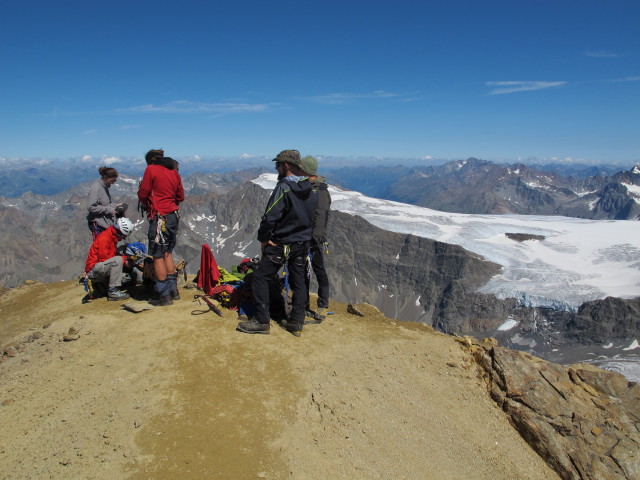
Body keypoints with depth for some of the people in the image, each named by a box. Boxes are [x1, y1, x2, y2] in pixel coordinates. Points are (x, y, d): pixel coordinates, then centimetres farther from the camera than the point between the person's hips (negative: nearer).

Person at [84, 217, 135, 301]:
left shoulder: (112, 239, 13)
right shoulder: (104, 238, -18)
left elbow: (114, 255, 11)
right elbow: (104, 259, -21)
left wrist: (125, 262, -6)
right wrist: (124, 258, -17)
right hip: (93, 270, -10)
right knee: (118, 260, -31)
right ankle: (113, 292, -27)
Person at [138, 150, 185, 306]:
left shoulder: (151, 169, -5)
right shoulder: (174, 172, 13)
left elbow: (143, 194, -5)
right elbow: (180, 196, 16)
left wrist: (147, 205, 14)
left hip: (159, 217, -7)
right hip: (173, 216, 7)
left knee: (158, 256, -1)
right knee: (168, 253, 18)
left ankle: (163, 295, 2)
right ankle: (173, 289, 23)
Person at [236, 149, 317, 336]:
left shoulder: (284, 188, -19)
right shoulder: (310, 189, 4)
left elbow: (270, 217, -21)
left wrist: (263, 238, -7)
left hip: (281, 243, -7)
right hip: (303, 242, 7)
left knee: (260, 277, 3)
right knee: (298, 281, 13)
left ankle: (261, 321, 5)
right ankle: (297, 322, 18)